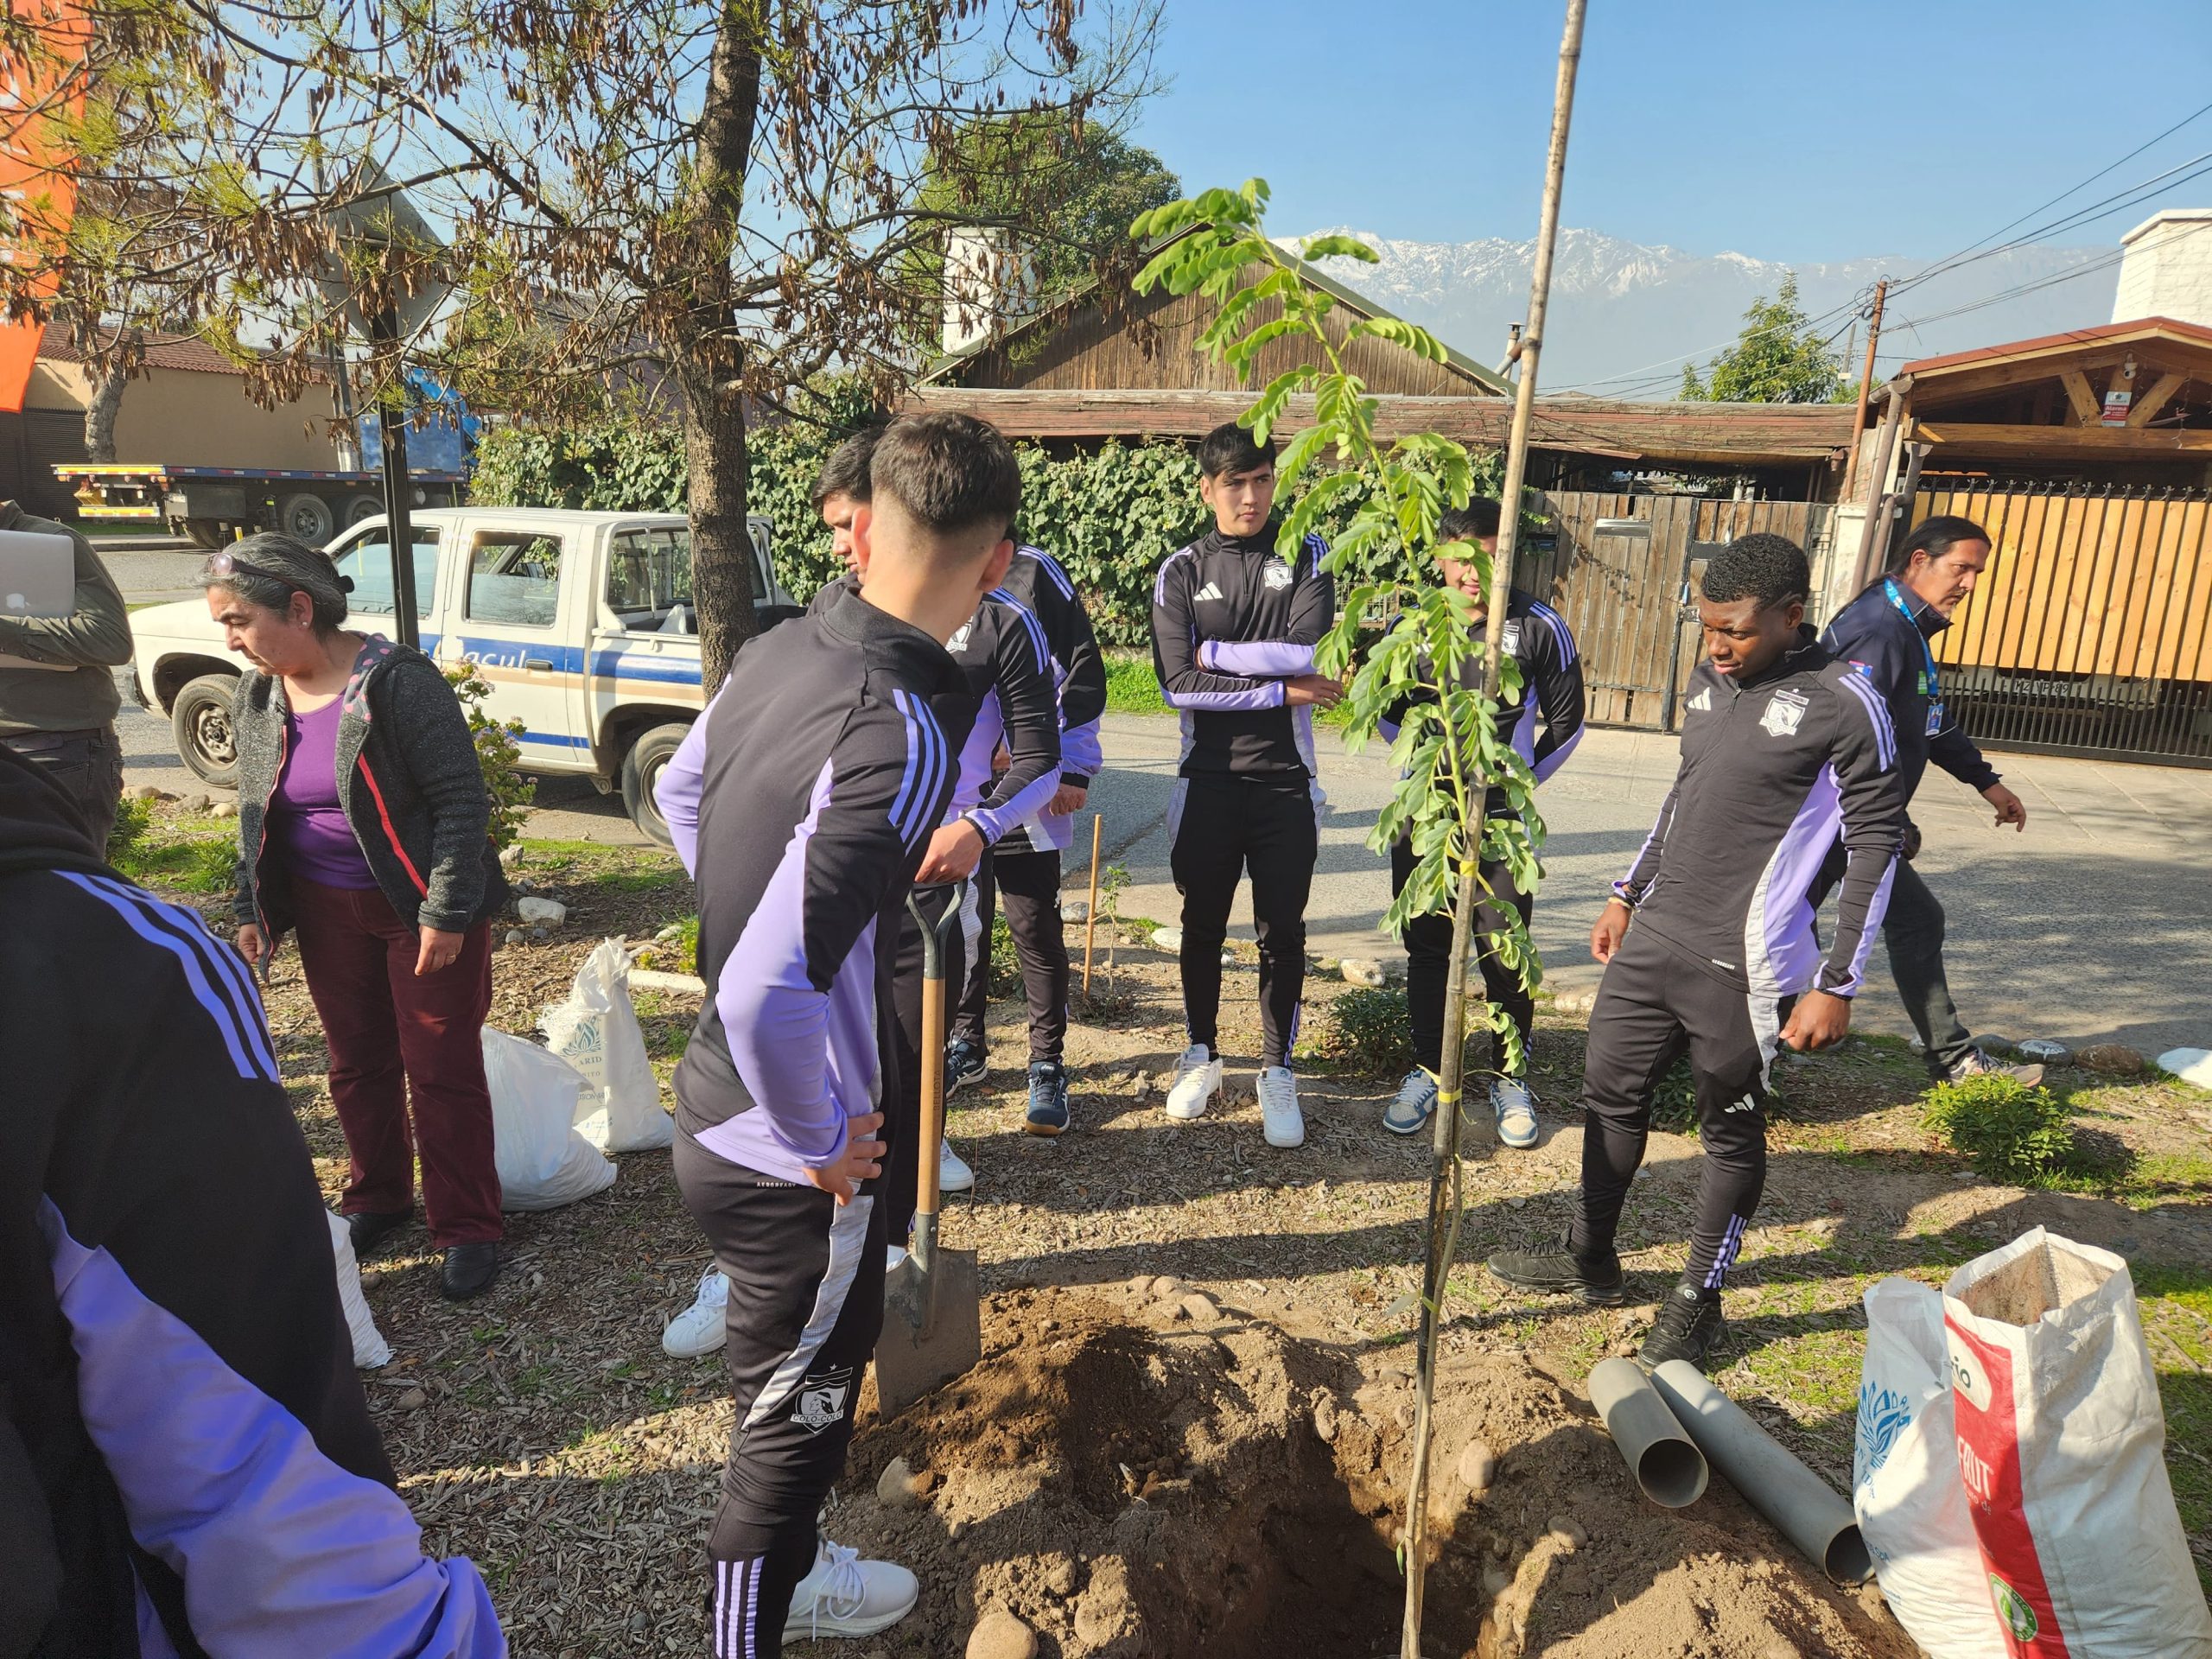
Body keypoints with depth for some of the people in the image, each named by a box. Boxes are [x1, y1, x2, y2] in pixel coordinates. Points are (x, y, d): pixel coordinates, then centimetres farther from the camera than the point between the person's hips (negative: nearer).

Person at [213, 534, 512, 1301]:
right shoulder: (256, 696, 3)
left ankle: (466, 1230, 13)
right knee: (356, 1065, 16)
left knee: (441, 1069, 1)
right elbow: (254, 814, 14)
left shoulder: (395, 680, -19)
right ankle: (377, 1201, 35)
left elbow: (461, 797, -19)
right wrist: (252, 911, 12)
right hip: (327, 912, 6)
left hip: (421, 907, -6)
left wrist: (446, 912, -20)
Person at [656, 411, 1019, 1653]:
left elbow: (679, 793, 15)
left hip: (720, 1101, 9)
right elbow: (770, 991, -37)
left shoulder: (777, 652, -4)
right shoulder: (901, 739, -31)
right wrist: (819, 1143, -19)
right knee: (796, 1410, 16)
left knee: (799, 1382, 30)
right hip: (793, 1156, -8)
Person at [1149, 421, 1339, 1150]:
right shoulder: (1181, 572, 2)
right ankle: (1202, 1054, 29)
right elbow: (1177, 683, -10)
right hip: (1209, 774, 0)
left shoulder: (1307, 558, 3)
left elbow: (1314, 652, -13)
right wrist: (1280, 687, -11)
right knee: (1203, 924, 11)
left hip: (1285, 776, 0)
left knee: (1282, 929, 5)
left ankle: (1277, 1072, 18)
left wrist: (1216, 653, -10)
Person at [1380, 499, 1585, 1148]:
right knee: (1425, 950, 11)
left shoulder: (1539, 627, -7)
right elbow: (1389, 710, 14)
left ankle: (1510, 1081, 21)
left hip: (1501, 820, -2)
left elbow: (1566, 722, 5)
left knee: (1504, 956, 2)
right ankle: (1427, 1071, 26)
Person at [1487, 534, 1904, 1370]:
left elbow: (1876, 845, -10)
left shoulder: (1844, 704, -12)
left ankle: (1699, 1300, 25)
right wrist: (1629, 893, 21)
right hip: (1653, 935, 7)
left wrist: (1837, 983, -13)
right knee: (1610, 1091, 15)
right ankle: (1590, 1260, 33)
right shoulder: (1710, 681, 9)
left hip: (1740, 965, -7)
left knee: (1731, 1129, 8)